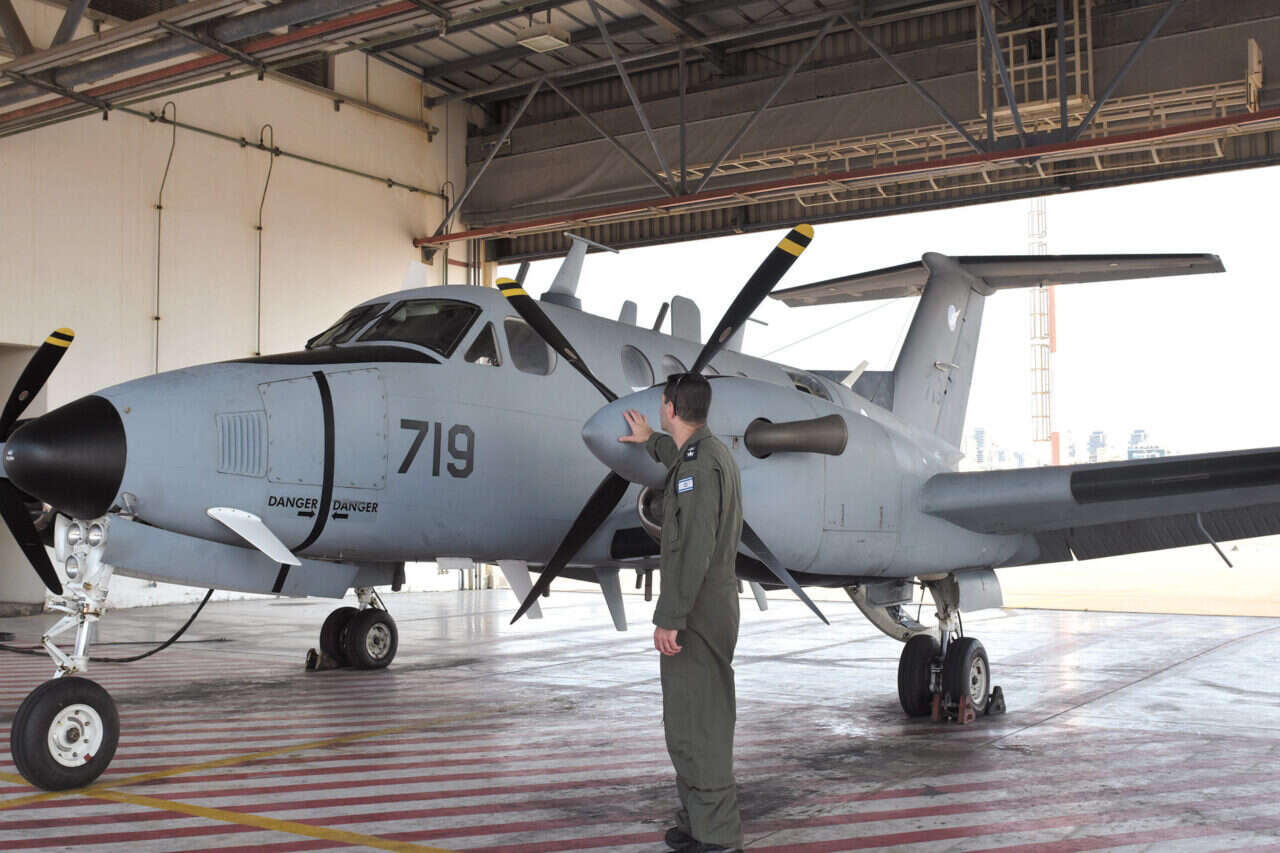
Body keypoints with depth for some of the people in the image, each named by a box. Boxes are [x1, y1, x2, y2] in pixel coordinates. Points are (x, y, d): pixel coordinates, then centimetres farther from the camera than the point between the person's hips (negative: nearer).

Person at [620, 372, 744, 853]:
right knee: (704, 716, 16)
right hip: (715, 604, 11)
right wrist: (650, 441, 57)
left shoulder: (698, 465, -19)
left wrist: (669, 617, -26)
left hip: (697, 611, -11)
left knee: (693, 722, -7)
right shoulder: (714, 453, 14)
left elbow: (693, 548, -26)